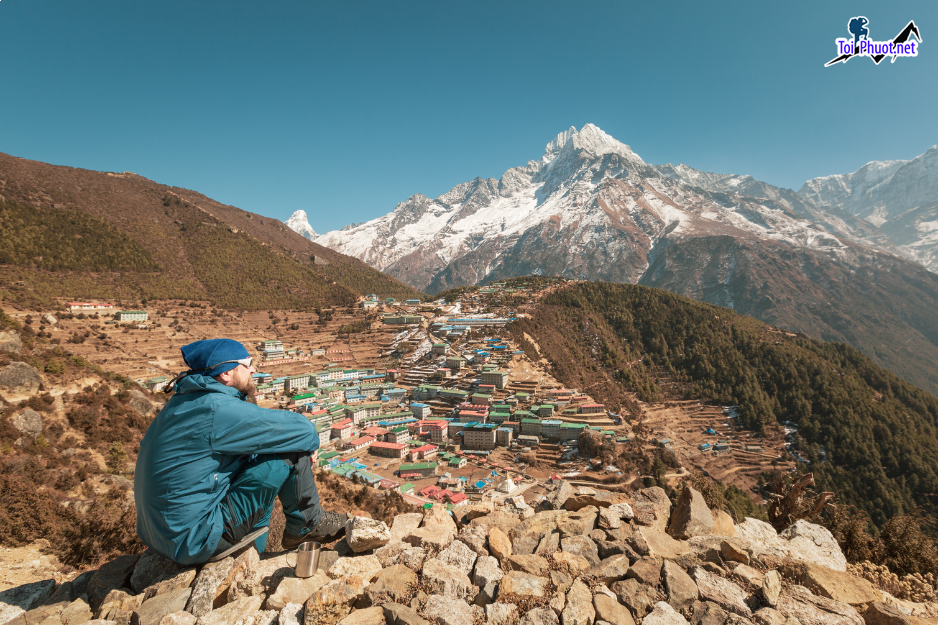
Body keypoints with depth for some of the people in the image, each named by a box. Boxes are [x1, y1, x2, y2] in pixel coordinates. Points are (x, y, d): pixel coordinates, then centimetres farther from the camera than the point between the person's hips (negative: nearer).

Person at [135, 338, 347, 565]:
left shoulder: (186, 401, 6)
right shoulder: (218, 410, -23)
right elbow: (302, 430, -20)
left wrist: (304, 444, 4)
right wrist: (309, 442, 3)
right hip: (195, 542, -9)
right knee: (290, 454, -15)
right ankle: (308, 524, 10)